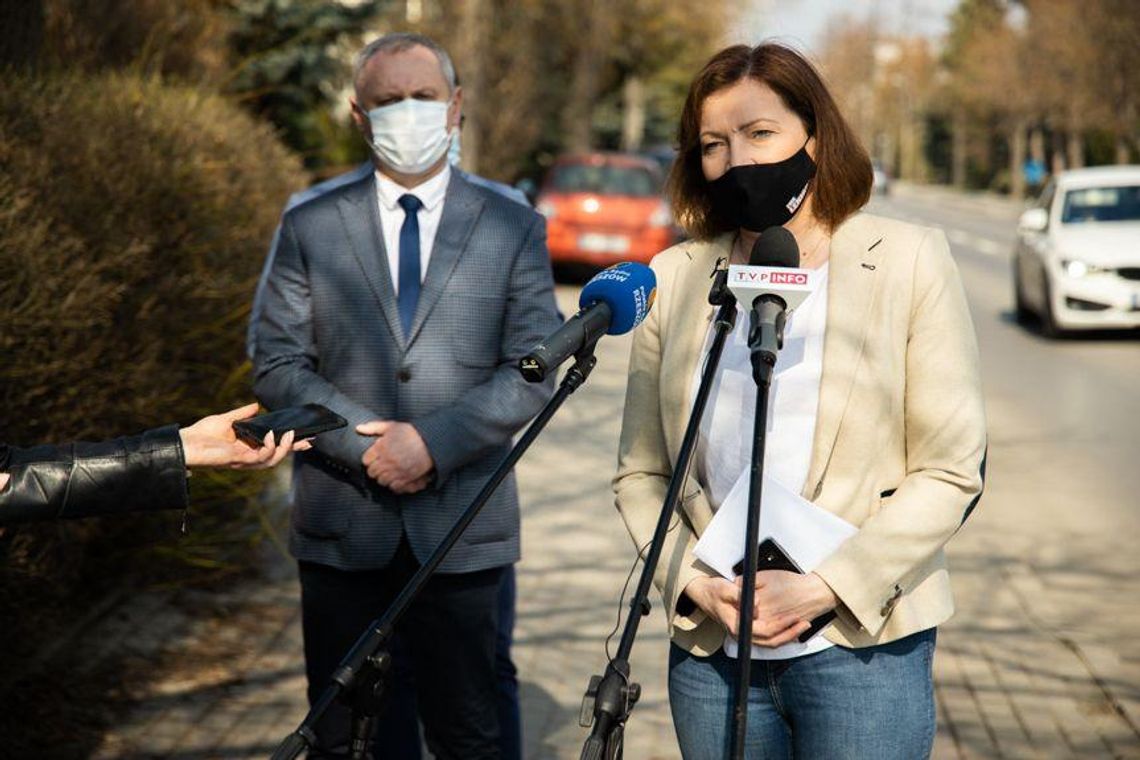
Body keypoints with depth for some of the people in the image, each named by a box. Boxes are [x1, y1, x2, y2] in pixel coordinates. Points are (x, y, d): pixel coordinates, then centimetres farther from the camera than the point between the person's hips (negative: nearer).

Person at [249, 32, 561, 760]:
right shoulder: (311, 227, 5)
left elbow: (534, 371, -3)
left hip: (463, 524, -1)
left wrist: (432, 444, -15)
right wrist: (367, 444, -13)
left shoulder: (514, 227, 3)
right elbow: (278, 365, 0)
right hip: (341, 525, 1)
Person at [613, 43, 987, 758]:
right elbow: (640, 471, 7)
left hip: (864, 646, -2)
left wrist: (825, 588, -13)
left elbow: (951, 470, -5)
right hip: (709, 650, 3)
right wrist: (696, 583, -9)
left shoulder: (911, 262, -1)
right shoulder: (676, 277, 7)